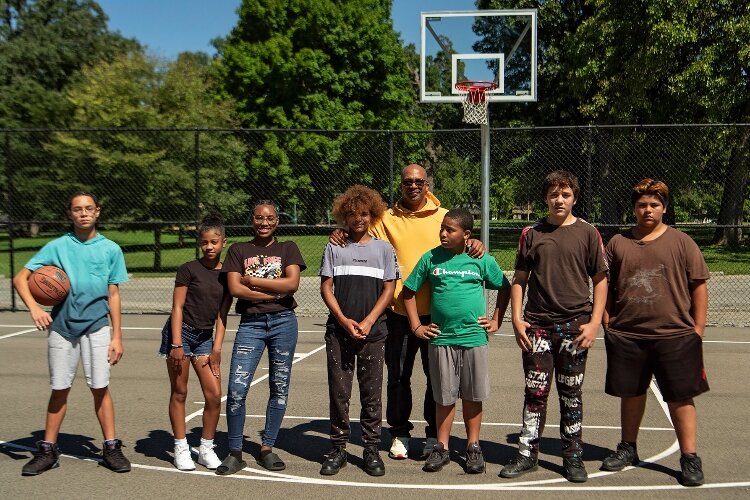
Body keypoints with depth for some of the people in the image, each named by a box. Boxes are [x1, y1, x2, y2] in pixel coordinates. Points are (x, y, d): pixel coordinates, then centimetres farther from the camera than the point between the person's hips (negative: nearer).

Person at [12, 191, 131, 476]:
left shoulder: (111, 249, 3)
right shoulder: (57, 247, 1)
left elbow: (113, 296, 4)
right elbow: (20, 278, 0)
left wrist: (116, 336, 1)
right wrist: (34, 307, -18)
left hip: (97, 327, 0)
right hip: (61, 326, 1)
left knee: (100, 388, 0)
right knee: (59, 390, 8)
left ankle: (111, 448, 12)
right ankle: (48, 450, 23)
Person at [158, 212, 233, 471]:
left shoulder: (227, 274, 4)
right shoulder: (189, 269, -6)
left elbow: (222, 315, 5)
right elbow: (177, 308, -8)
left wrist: (217, 349, 0)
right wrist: (177, 344, -14)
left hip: (205, 337, 4)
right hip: (180, 332, -4)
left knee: (214, 395, -2)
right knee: (179, 393, 5)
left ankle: (206, 449, 15)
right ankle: (181, 448, 17)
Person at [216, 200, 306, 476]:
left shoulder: (288, 248, 9)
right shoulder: (238, 250, 10)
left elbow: (292, 283, -7)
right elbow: (235, 289, -4)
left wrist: (252, 280, -6)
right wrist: (275, 291, -8)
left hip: (283, 322, 1)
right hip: (251, 324, 0)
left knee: (280, 388, 6)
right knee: (236, 389, -8)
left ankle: (267, 448, 21)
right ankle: (235, 452, 8)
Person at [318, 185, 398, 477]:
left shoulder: (383, 248, 8)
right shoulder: (334, 248, 9)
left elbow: (389, 289, 3)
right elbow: (326, 287, 4)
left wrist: (368, 321, -8)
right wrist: (344, 320, -8)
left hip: (373, 332, 0)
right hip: (338, 331, 1)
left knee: (371, 394, 5)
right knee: (338, 392, 5)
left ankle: (371, 450, 17)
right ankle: (338, 449, 17)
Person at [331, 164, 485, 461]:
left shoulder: (444, 217, 5)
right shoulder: (387, 218, 6)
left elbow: (461, 245, 6)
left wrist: (475, 244, -17)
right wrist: (342, 236, -17)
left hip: (436, 310, 0)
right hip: (398, 311, 1)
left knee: (436, 374, 10)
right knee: (398, 375, 10)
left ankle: (435, 434, 26)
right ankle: (399, 433, 26)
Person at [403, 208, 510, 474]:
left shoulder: (482, 260, 0)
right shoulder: (431, 258, 0)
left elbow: (505, 288, 13)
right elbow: (408, 291, 7)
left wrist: (496, 320, 7)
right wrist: (416, 326, 3)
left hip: (474, 338, 0)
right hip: (441, 338, 0)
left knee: (472, 395, 9)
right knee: (444, 397, 8)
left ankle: (473, 446, 23)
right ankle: (441, 447, 22)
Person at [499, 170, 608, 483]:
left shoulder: (587, 233, 2)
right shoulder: (531, 233, 5)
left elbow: (600, 280, 3)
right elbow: (519, 279, 8)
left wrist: (594, 322, -5)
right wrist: (517, 318, -1)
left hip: (575, 325, -1)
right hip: (537, 325, 1)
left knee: (571, 394, 9)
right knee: (535, 392, 5)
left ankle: (573, 457, 22)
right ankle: (527, 454, 17)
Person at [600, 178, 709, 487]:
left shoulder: (681, 242, 2)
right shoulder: (618, 243, 7)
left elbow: (698, 287, 2)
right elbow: (607, 287, 11)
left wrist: (697, 330, -2)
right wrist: (607, 323, 4)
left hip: (675, 335, -2)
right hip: (626, 335, 2)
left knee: (680, 397, 3)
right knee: (631, 394, 15)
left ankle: (689, 458, 17)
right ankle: (628, 449, 31)